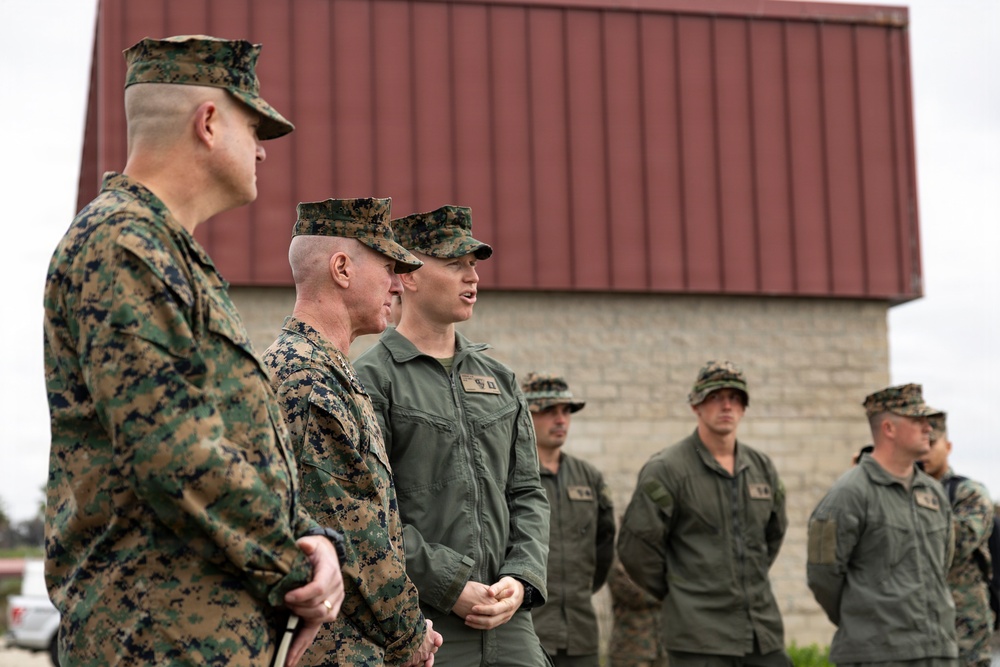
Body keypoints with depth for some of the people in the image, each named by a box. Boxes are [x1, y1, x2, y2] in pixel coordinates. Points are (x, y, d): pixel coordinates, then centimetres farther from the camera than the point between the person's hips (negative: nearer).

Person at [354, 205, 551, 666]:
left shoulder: (499, 380, 15)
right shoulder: (370, 380, -4)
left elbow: (528, 495, 14)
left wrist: (520, 580, -2)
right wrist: (453, 588, -14)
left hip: (509, 624, 5)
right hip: (414, 629, -5)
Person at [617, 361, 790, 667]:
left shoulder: (761, 467, 10)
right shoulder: (666, 469, -7)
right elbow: (636, 546, -7)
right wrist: (679, 593, 2)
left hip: (763, 631, 6)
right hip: (700, 636, -5)